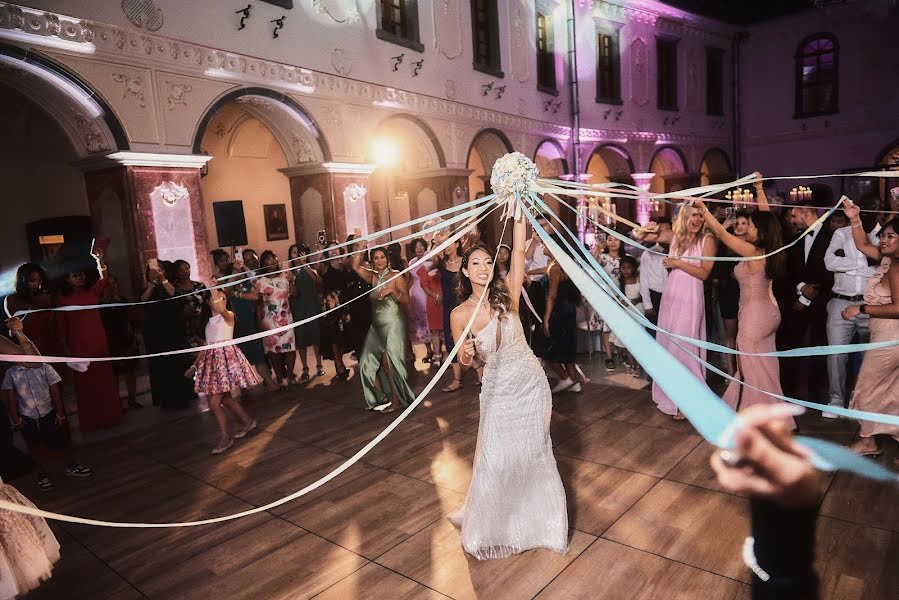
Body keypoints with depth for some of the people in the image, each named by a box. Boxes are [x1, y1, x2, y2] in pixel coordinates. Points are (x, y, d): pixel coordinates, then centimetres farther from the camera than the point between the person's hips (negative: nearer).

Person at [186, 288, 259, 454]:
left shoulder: (228, 315, -3)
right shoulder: (208, 322, 16)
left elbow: (221, 309, -29)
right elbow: (205, 346, 20)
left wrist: (214, 288, -35)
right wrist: (194, 365, 20)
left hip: (226, 356, -7)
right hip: (211, 359, 8)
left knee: (214, 402, -9)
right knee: (225, 398, 15)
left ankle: (225, 437, 5)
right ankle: (248, 422, 32)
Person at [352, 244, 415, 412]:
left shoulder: (396, 276, -6)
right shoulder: (372, 277, 9)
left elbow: (406, 299, -10)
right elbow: (356, 266, -1)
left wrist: (392, 290, -24)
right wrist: (362, 248, -5)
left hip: (392, 324, -6)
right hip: (376, 325, 6)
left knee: (389, 362, -1)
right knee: (368, 362, 6)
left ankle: (396, 399, 15)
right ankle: (381, 397, 21)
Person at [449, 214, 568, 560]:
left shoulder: (506, 295, -9)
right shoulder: (460, 315, -10)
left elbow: (519, 251, -19)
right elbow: (467, 362, 1)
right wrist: (466, 355, -22)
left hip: (530, 383, 1)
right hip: (497, 390, -1)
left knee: (533, 452, 13)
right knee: (496, 458, 3)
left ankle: (533, 518, 39)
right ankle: (489, 524, 31)